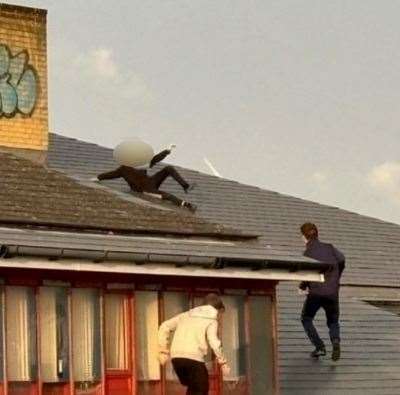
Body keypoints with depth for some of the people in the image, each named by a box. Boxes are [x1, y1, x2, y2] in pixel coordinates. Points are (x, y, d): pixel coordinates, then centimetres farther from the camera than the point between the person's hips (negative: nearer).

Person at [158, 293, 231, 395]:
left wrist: (163, 351, 18)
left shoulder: (186, 315, 24)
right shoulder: (211, 320, 6)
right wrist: (223, 362, -3)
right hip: (194, 357, -6)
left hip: (176, 357, 6)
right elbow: (213, 341, -11)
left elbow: (165, 327, 17)